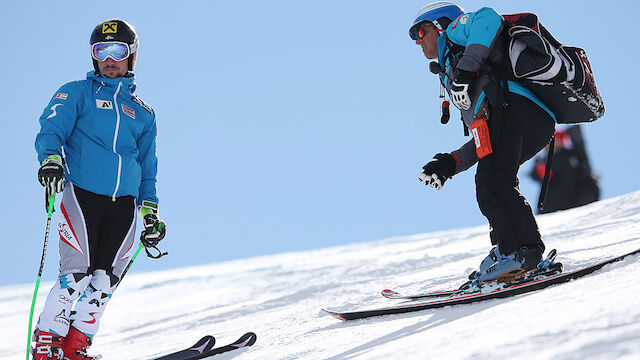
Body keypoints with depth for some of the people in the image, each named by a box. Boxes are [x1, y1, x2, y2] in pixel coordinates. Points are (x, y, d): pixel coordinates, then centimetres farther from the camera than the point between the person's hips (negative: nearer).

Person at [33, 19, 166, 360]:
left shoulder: (142, 112, 22)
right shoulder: (77, 93, 10)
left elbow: (148, 167, 26)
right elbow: (50, 130, -3)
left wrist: (150, 211, 16)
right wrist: (51, 158, -25)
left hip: (124, 203, 4)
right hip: (82, 194, -4)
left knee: (105, 279, -5)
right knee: (77, 274, -14)